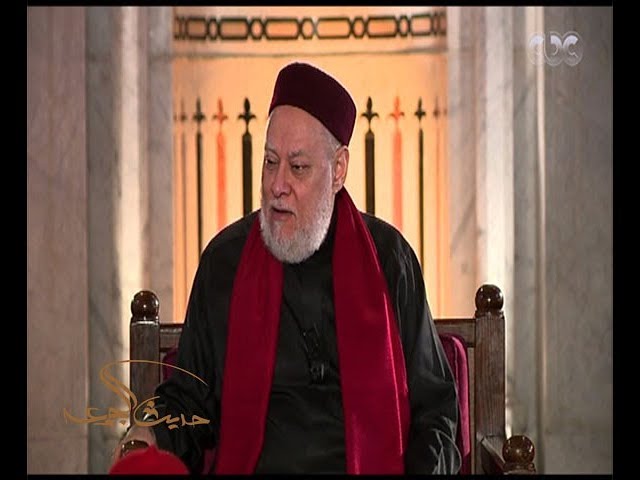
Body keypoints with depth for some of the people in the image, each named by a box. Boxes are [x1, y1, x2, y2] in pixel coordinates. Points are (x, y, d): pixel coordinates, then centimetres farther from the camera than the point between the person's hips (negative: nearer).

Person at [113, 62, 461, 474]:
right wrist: (158, 435, -6)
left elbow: (435, 406, 12)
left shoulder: (388, 257, 7)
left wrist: (425, 466, -6)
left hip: (372, 465, 0)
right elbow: (191, 397, 15)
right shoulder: (224, 260, 8)